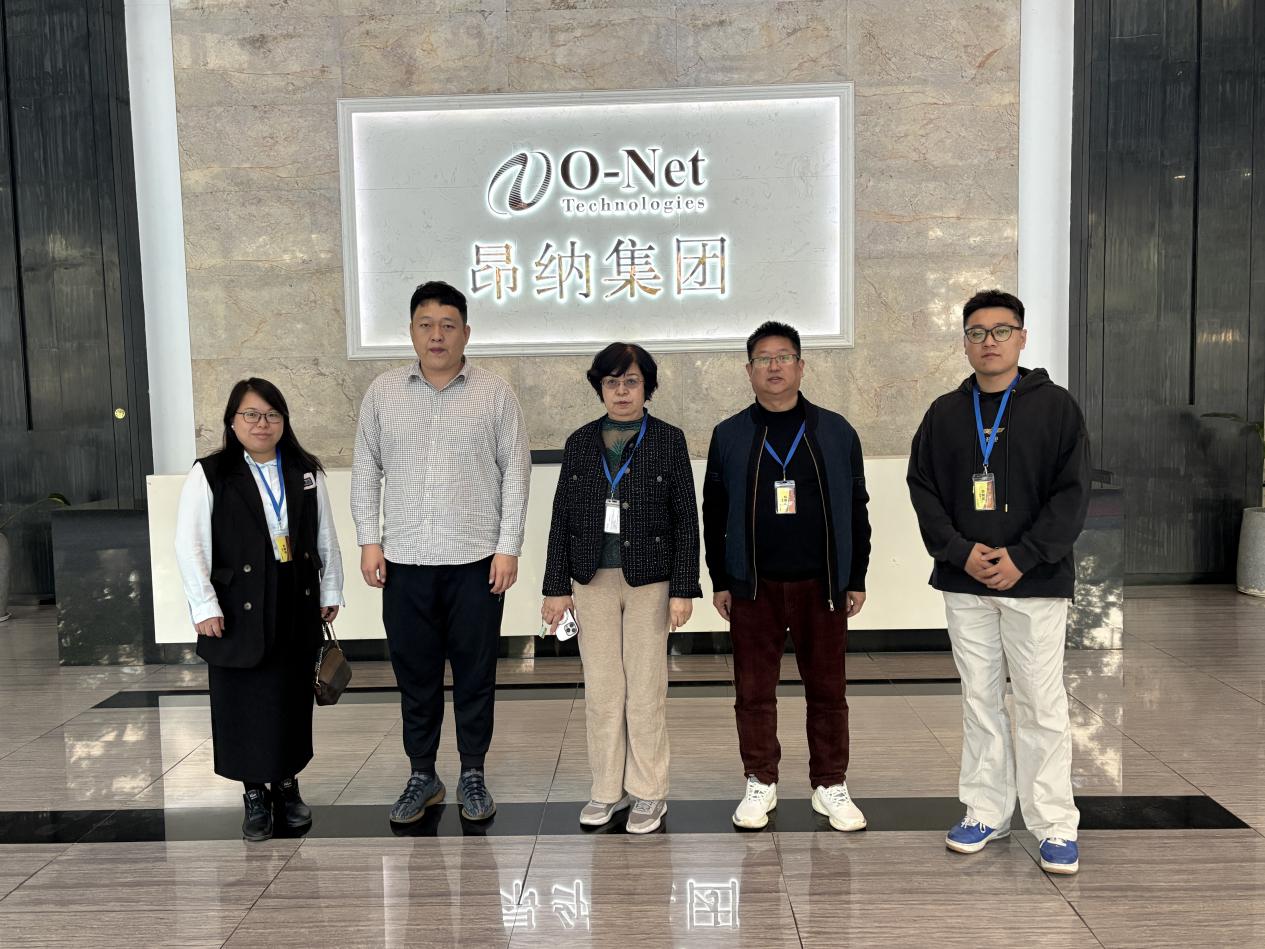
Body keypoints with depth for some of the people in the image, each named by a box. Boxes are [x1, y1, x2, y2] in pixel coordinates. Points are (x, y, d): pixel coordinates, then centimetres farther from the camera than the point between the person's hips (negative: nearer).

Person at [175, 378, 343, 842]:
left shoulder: (306, 472, 6)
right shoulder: (209, 475, -5)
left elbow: (325, 537, 10)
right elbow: (189, 545, -9)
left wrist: (330, 591, 10)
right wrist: (205, 606, -14)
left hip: (297, 608, 3)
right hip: (240, 611, -3)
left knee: (293, 698, 10)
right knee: (246, 702, 4)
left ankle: (287, 783, 27)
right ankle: (255, 794, 20)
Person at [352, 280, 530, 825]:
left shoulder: (494, 394, 0)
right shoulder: (383, 393, 6)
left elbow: (515, 472, -1)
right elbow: (366, 470, 8)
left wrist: (508, 547, -7)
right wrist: (369, 540, 1)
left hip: (476, 560, -2)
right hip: (404, 560, 2)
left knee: (475, 672, 7)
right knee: (414, 673, 11)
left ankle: (473, 776, 24)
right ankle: (422, 776, 26)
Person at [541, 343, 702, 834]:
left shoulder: (668, 440, 0)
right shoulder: (580, 442, 7)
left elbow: (686, 519, -2)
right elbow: (562, 517, 7)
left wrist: (683, 589, -7)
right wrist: (556, 587, 4)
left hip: (649, 579, -2)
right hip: (593, 578, 3)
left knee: (646, 686, 3)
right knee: (601, 688, 7)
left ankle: (648, 792, 16)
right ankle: (608, 789, 20)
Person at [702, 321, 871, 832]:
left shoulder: (835, 432, 5)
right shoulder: (729, 436, 5)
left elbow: (856, 509, 7)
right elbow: (714, 515, 7)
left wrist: (856, 578, 4)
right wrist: (719, 582, 3)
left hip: (821, 584, 0)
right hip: (752, 585, 0)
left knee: (827, 689, 7)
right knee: (754, 690, 7)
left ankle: (831, 786, 21)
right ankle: (761, 784, 22)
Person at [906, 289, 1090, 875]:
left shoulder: (1055, 407, -1)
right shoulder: (945, 413, 8)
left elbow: (1072, 493, -5)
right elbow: (922, 488, 5)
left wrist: (1022, 557, -14)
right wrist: (960, 552, -9)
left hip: (1035, 583, -3)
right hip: (964, 583, 3)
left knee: (1042, 705, 1)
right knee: (979, 701, 10)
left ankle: (1055, 826, 12)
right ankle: (986, 813, 21)